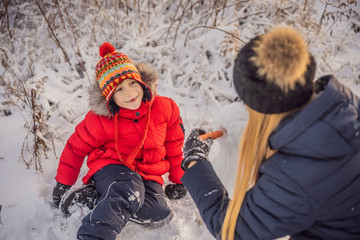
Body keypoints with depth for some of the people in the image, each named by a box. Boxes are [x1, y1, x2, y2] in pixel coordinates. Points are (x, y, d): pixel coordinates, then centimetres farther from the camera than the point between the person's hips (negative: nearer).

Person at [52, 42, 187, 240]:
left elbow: (174, 144, 7)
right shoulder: (100, 120, -13)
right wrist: (63, 184, 7)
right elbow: (76, 147, 1)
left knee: (159, 215, -26)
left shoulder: (164, 108, -7)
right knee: (131, 193, -38)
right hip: (111, 167, -4)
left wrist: (178, 180, 12)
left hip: (147, 174, 4)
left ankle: (91, 197, -17)